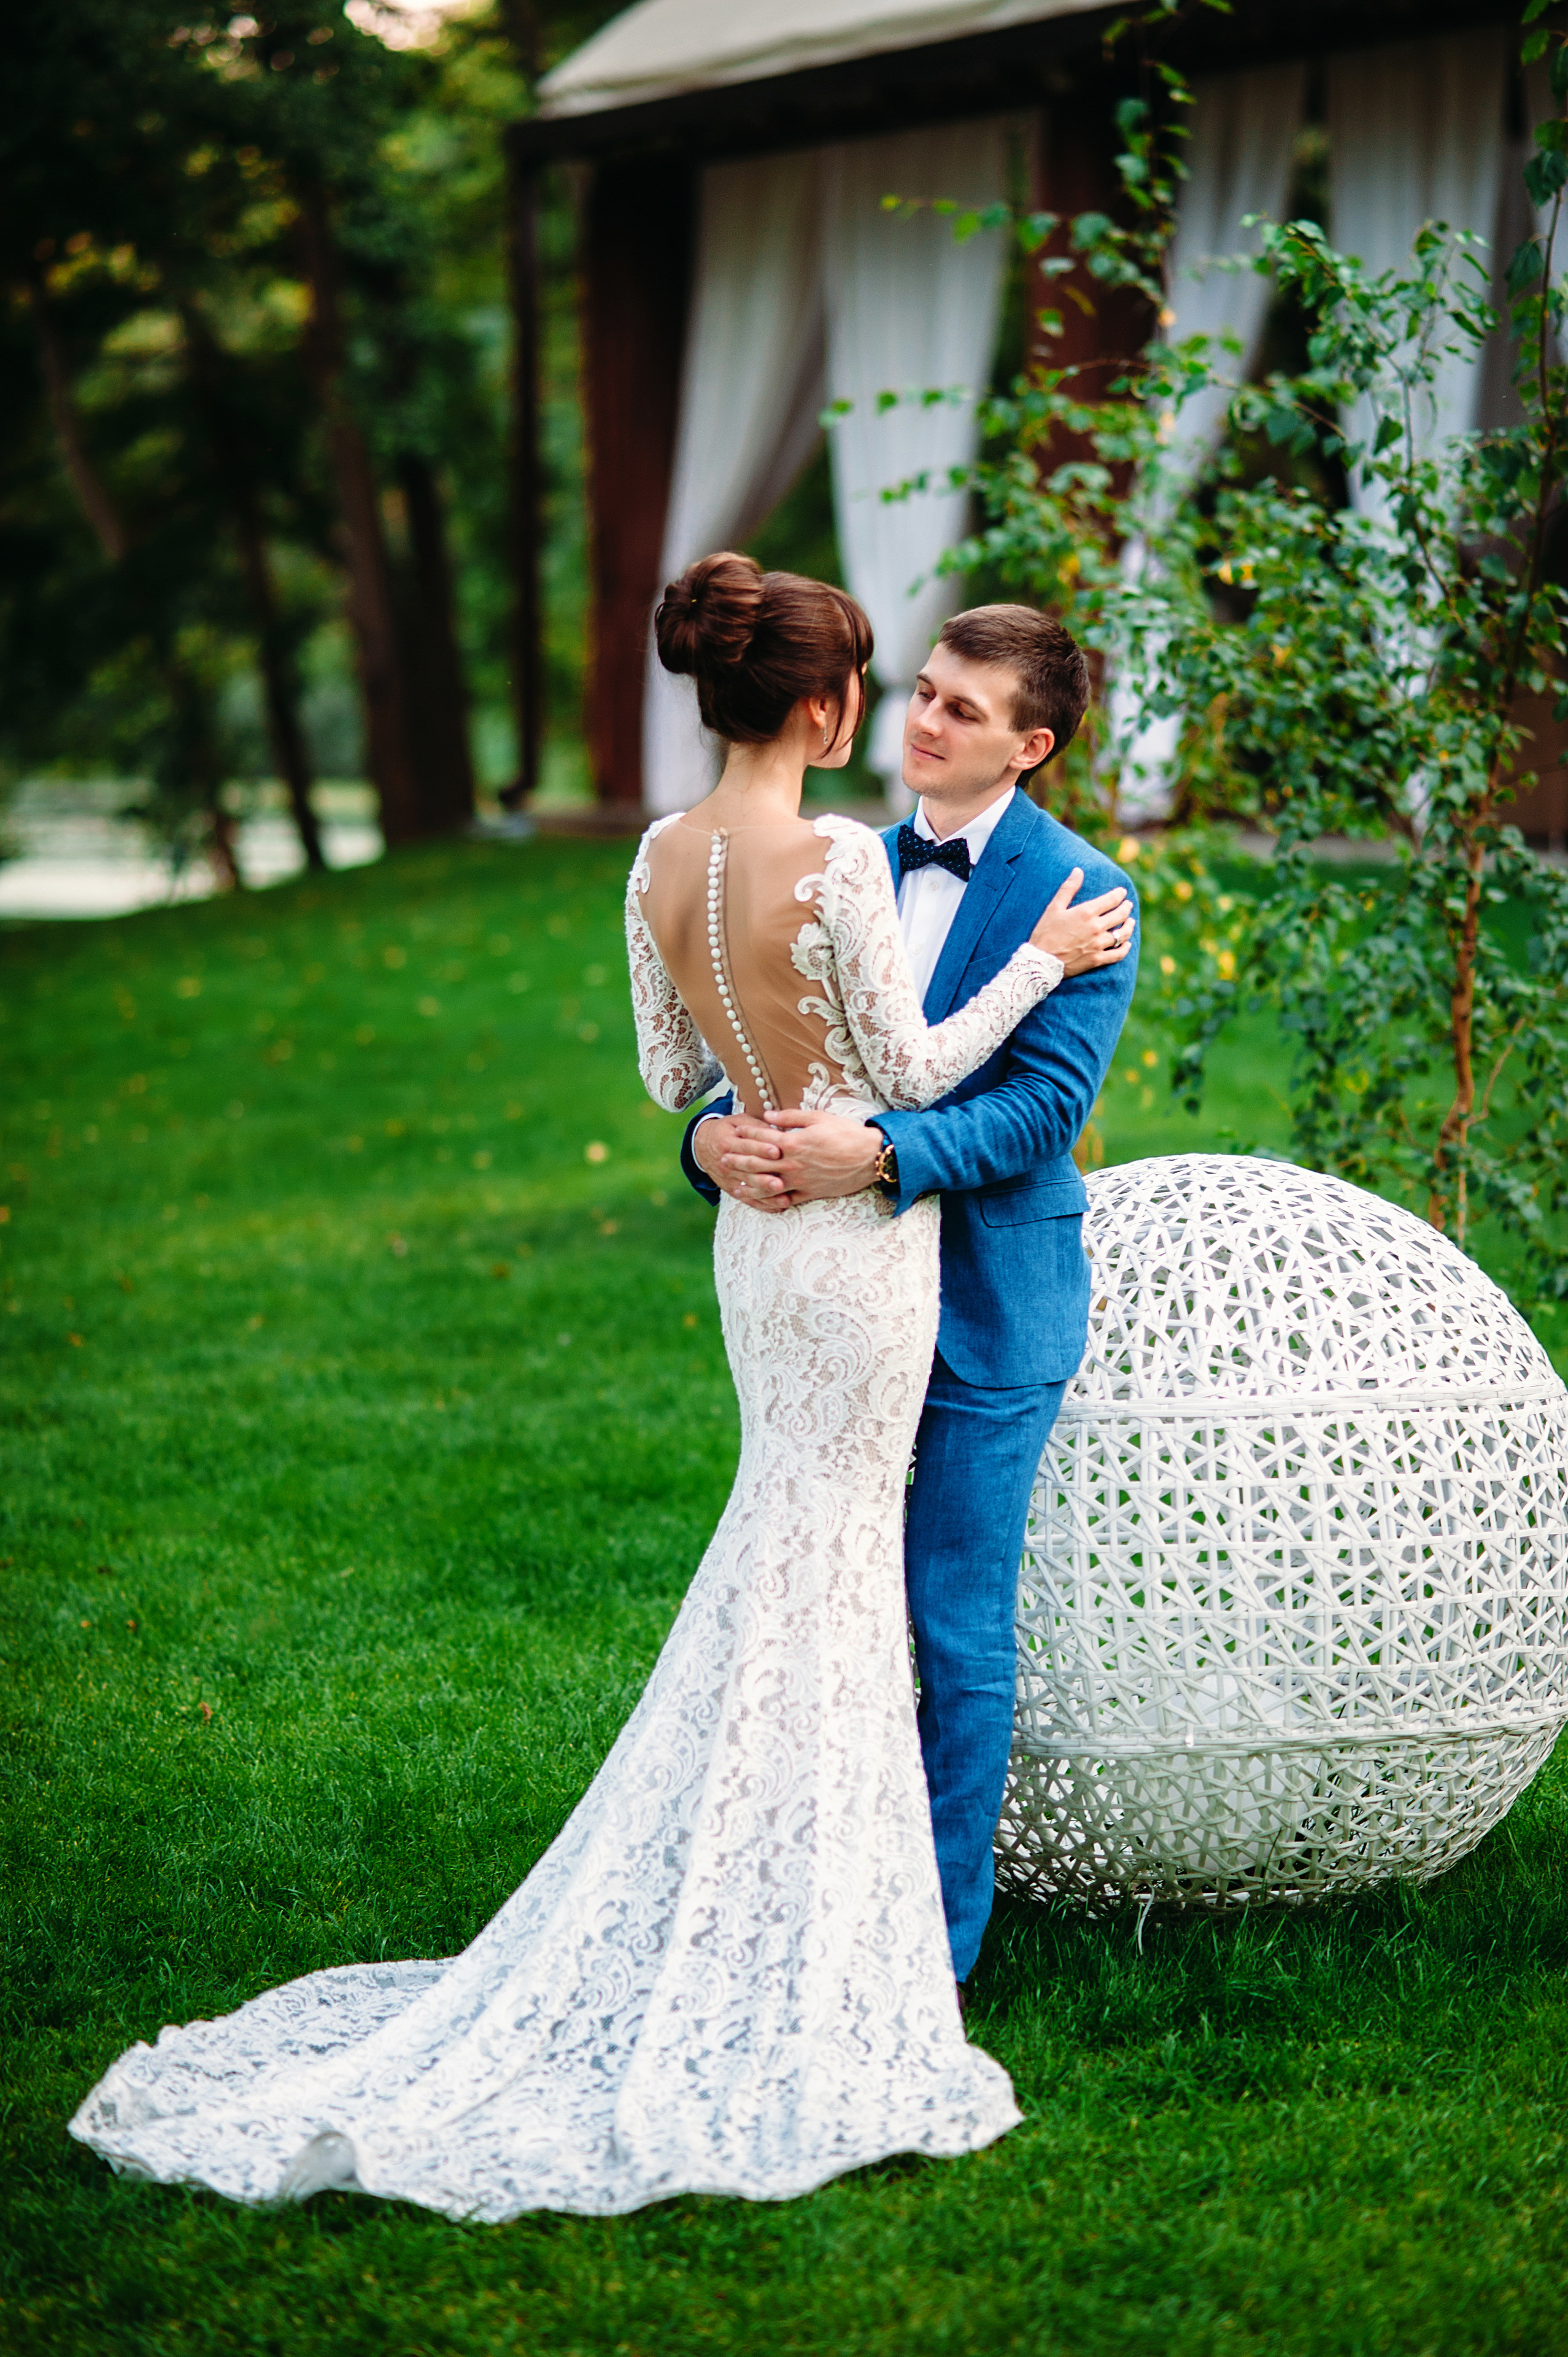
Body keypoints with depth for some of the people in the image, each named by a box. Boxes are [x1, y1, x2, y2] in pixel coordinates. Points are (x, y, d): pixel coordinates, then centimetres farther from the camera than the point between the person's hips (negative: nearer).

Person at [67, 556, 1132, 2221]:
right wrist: (1042, 961, -1)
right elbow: (915, 1070, -13)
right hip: (856, 1231, -7)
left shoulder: (662, 859, 1)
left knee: (797, 1552, 20)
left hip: (754, 1226, 7)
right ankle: (784, 1979, 10)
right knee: (821, 1574, 2)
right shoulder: (836, 857, -21)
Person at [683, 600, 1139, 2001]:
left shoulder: (1076, 894, -10)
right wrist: (715, 1135, -14)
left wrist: (880, 1152, -30)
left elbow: (1047, 1102, -18)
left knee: (959, 1636, 1)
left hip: (989, 1306, -6)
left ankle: (939, 1944, 11)